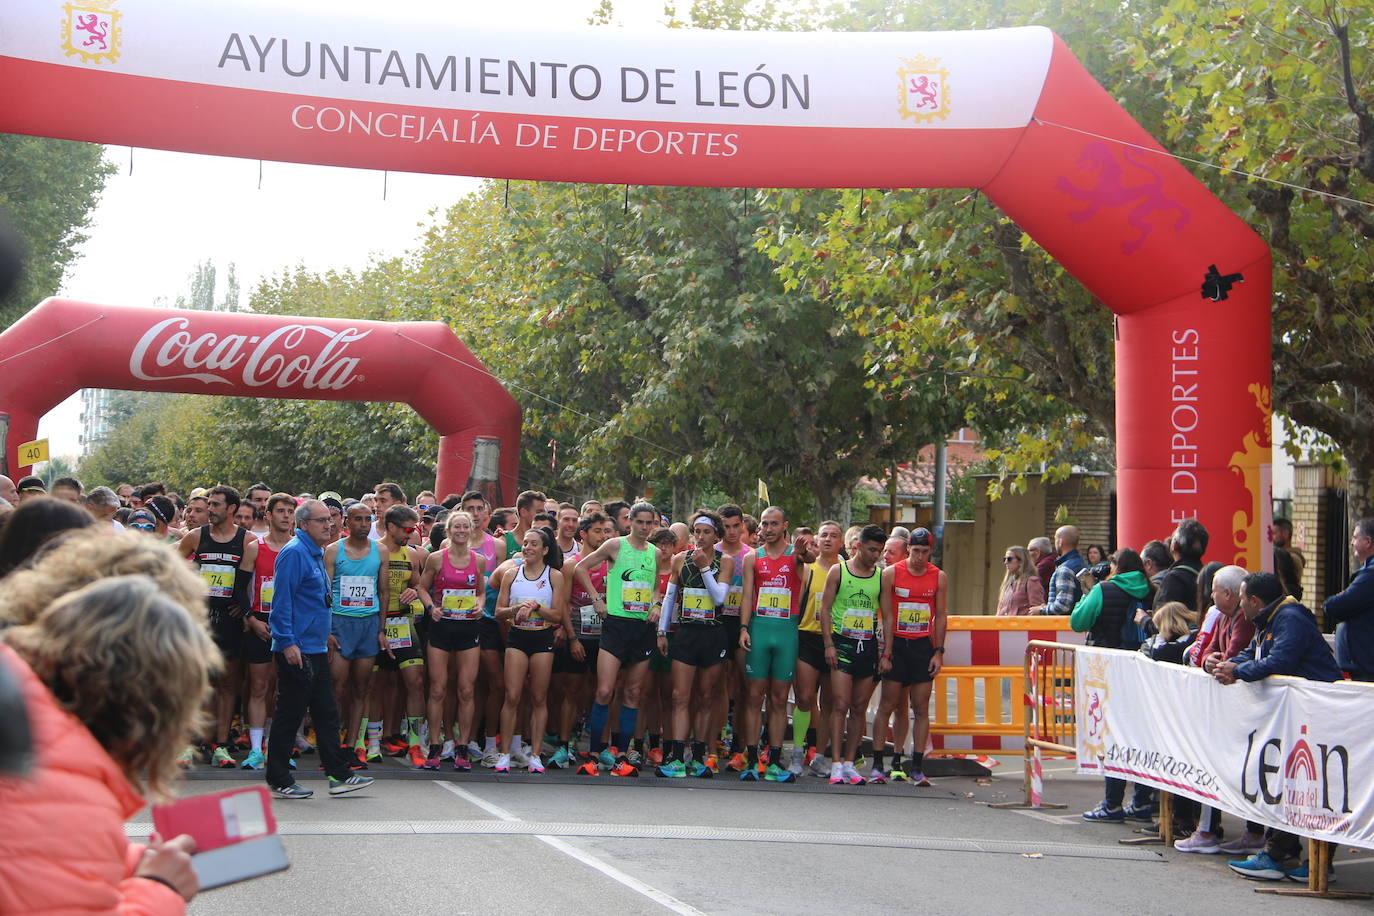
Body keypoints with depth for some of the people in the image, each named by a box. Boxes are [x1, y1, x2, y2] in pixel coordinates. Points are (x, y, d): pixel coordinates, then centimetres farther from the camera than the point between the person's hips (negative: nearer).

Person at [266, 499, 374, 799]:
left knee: (326, 715, 10)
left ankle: (340, 775, 14)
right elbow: (282, 600, -18)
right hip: (296, 650, -10)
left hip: (315, 650, 10)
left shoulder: (316, 553, 17)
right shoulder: (294, 553, -13)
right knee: (289, 715, -3)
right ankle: (278, 781, 4)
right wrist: (288, 642, -22)